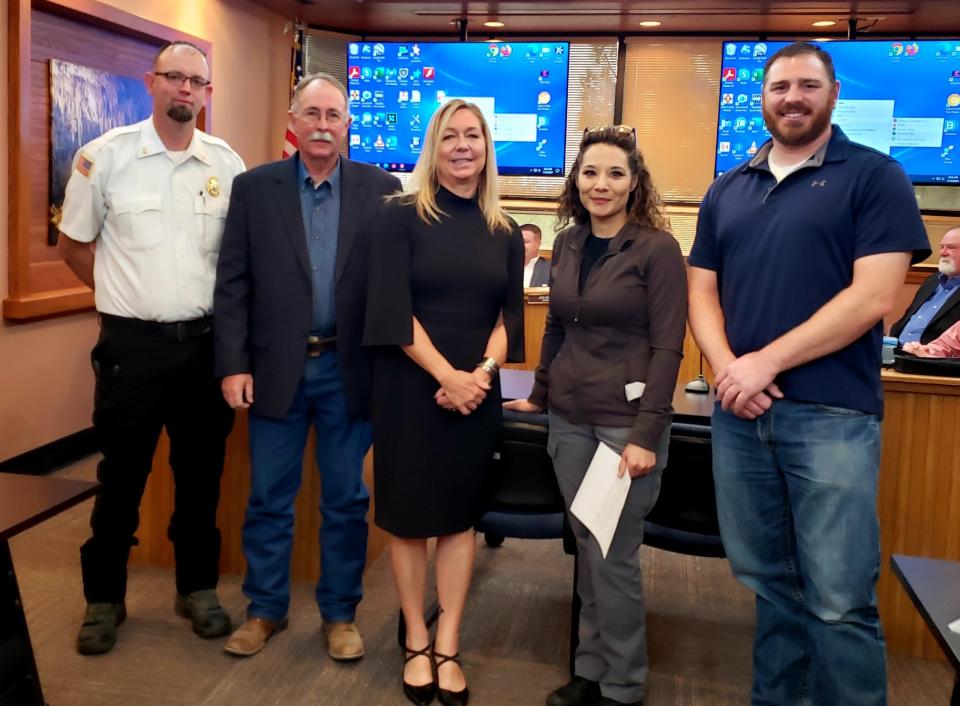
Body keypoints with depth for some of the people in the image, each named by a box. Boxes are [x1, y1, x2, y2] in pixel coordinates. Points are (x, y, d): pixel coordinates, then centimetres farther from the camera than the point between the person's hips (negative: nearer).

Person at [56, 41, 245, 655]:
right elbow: (73, 245, 5)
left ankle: (198, 587, 29)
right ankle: (104, 598, 25)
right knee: (122, 475, 8)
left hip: (206, 341, 3)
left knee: (202, 472, 12)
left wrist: (218, 309, 8)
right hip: (133, 343, -2)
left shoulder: (228, 163, 2)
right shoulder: (105, 156, -5)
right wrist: (128, 296, 6)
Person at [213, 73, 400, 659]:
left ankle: (340, 613, 27)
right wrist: (233, 364, -6)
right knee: (269, 499, 11)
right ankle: (266, 609, 29)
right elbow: (232, 283, 0)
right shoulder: (254, 188, 3)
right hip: (276, 368, 1)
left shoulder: (382, 188, 1)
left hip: (350, 370, 0)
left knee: (346, 500, 10)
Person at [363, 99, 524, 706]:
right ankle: (417, 644, 20)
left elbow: (510, 314, 5)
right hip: (410, 388, -3)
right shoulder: (403, 216, -3)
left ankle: (449, 648, 18)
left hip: (476, 392, 3)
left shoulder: (505, 231, 8)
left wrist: (483, 372, -12)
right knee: (410, 515, 5)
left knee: (460, 516, 7)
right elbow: (391, 310, -11)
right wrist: (446, 376, -16)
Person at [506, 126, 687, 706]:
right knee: (586, 548, 13)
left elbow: (667, 347, -12)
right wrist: (539, 395, 21)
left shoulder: (658, 248, -8)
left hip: (626, 420, -5)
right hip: (570, 417, 5)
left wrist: (646, 434, -17)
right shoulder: (567, 244, 9)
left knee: (614, 555, 1)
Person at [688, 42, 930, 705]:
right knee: (767, 581, 14)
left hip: (832, 414, -4)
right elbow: (703, 292, 11)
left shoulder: (874, 175, -1)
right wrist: (728, 369, -8)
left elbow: (873, 297, -11)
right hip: (740, 412, 5)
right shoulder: (728, 190, 14)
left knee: (839, 600, -1)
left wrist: (765, 363, -15)